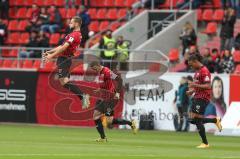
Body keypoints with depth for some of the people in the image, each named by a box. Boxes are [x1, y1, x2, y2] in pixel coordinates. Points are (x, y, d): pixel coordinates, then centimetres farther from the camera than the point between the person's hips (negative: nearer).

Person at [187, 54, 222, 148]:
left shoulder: (204, 71, -14)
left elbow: (207, 86, -22)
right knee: (192, 119, 5)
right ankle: (215, 120, 16)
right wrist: (192, 91, 12)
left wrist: (195, 85, -26)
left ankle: (205, 143, -1)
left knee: (197, 120, -10)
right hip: (197, 97, 10)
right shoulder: (197, 71, 17)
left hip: (202, 98, -10)